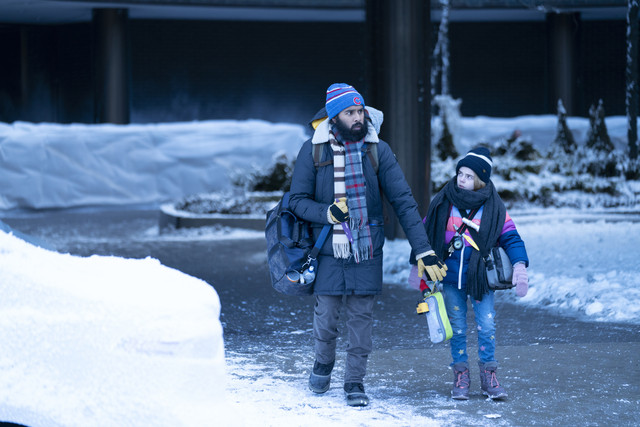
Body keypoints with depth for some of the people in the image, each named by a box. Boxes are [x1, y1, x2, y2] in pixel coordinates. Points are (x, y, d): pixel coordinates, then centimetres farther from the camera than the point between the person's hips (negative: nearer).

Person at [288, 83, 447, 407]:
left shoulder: (377, 149, -2)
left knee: (361, 319, 3)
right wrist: (329, 213, -20)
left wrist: (423, 250, -10)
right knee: (326, 317, 3)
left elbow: (403, 201, -4)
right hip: (329, 250, -1)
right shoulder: (314, 150, -3)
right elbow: (298, 200, 1)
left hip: (367, 249, 1)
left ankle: (355, 381, 18)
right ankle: (323, 362, 33)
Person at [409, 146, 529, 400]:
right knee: (457, 328, 5)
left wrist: (519, 265, -16)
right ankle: (460, 377, 14)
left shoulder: (493, 207, -4)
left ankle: (489, 377, 9)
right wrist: (418, 266, 12)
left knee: (487, 326, -3)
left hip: (481, 277, -1)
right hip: (451, 277, 1)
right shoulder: (443, 203, -1)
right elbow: (425, 234, 10)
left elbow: (510, 237, -1)